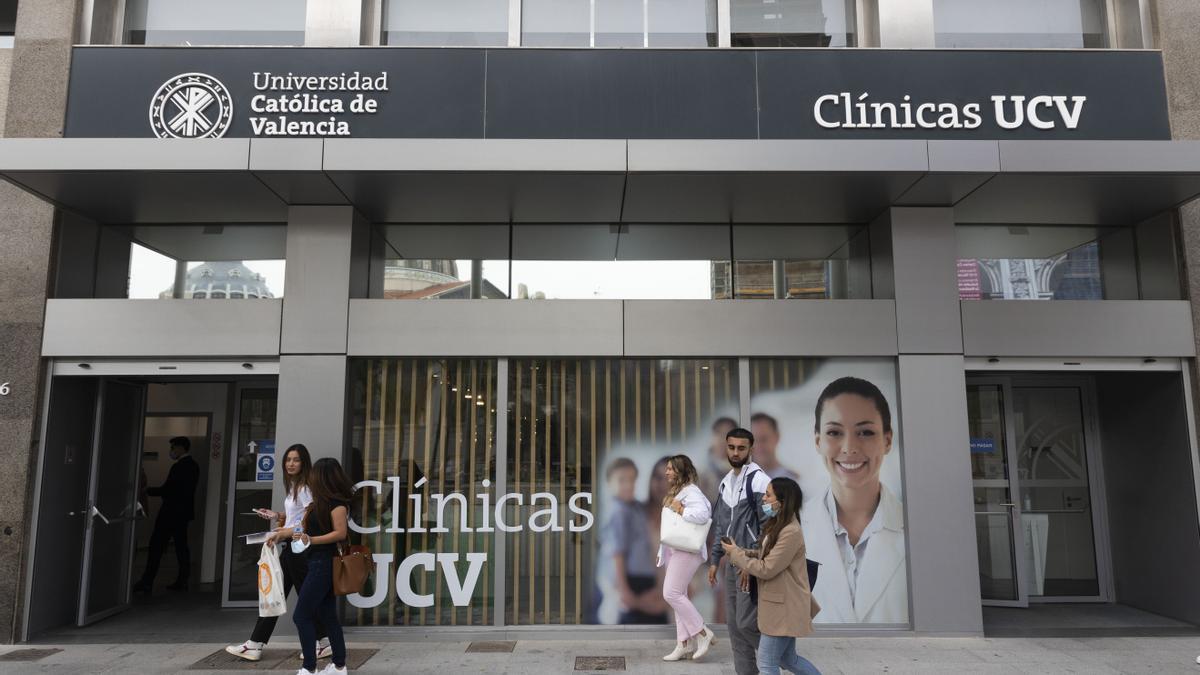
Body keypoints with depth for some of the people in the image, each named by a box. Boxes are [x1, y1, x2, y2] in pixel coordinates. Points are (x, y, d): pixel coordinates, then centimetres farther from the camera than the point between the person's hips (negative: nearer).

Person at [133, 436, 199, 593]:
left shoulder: (179, 467, -18)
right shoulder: (193, 466, 11)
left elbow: (166, 489, -18)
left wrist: (147, 491, -6)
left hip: (171, 512, -9)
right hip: (184, 512, 9)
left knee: (157, 546, -3)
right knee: (181, 545, 10)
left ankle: (147, 582, -1)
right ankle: (182, 581, 12)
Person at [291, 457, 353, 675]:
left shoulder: (336, 502, -15)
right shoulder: (324, 502, 13)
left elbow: (341, 533, -21)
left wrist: (311, 540, -26)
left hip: (323, 564, -9)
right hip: (321, 563, 9)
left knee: (301, 615, -5)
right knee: (328, 615, 12)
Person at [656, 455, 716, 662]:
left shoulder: (691, 491, -13)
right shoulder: (675, 492, 18)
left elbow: (703, 513, -30)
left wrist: (680, 510, -19)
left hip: (686, 550, -10)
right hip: (673, 550, 10)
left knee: (671, 593, -13)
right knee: (678, 595, 10)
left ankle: (703, 633, 0)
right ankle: (684, 645, 15)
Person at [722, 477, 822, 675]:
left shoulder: (791, 532, -25)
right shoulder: (778, 525, 7)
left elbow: (766, 569, -23)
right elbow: (767, 556, 11)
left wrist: (735, 554, -13)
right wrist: (742, 552, -4)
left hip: (784, 607, -10)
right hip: (781, 605, 10)